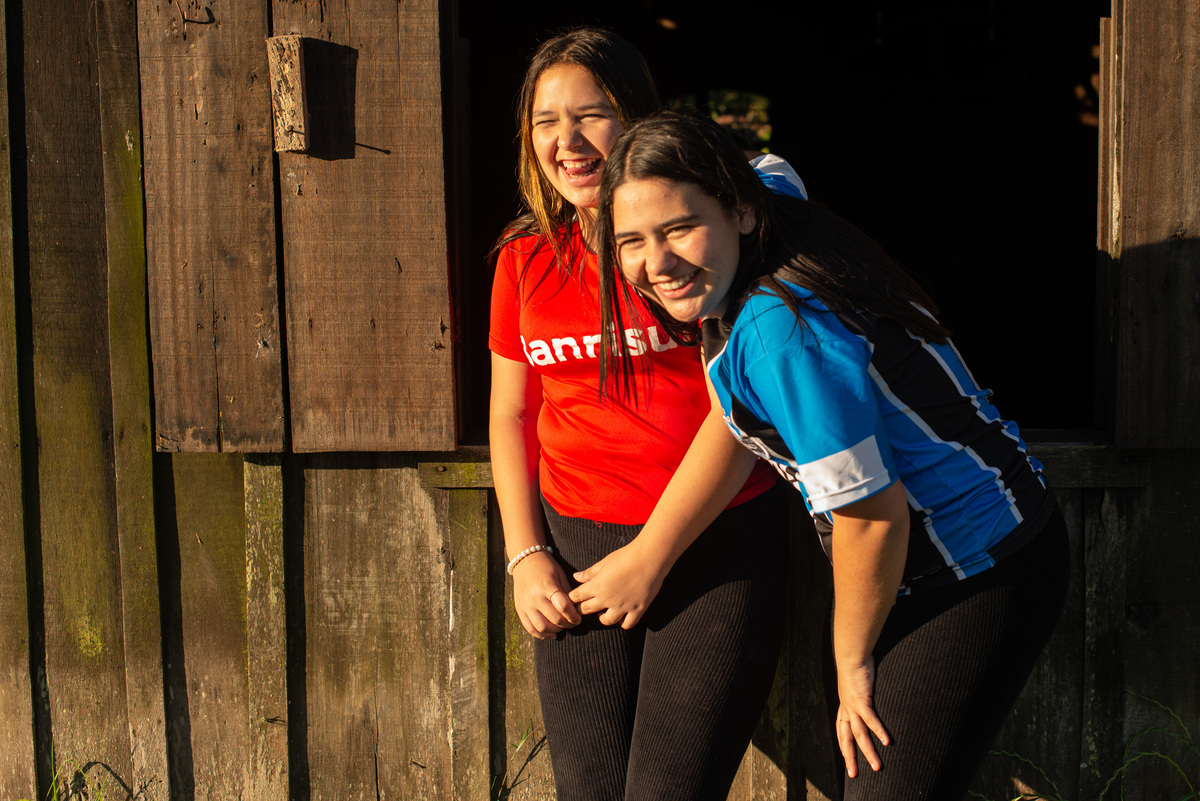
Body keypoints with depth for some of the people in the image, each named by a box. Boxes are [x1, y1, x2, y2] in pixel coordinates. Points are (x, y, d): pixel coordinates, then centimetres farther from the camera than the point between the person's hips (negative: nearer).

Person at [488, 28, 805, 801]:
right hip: (576, 547, 4)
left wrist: (654, 554, -12)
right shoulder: (526, 258, 9)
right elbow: (511, 413, 14)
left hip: (718, 544, -4)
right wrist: (526, 557, 4)